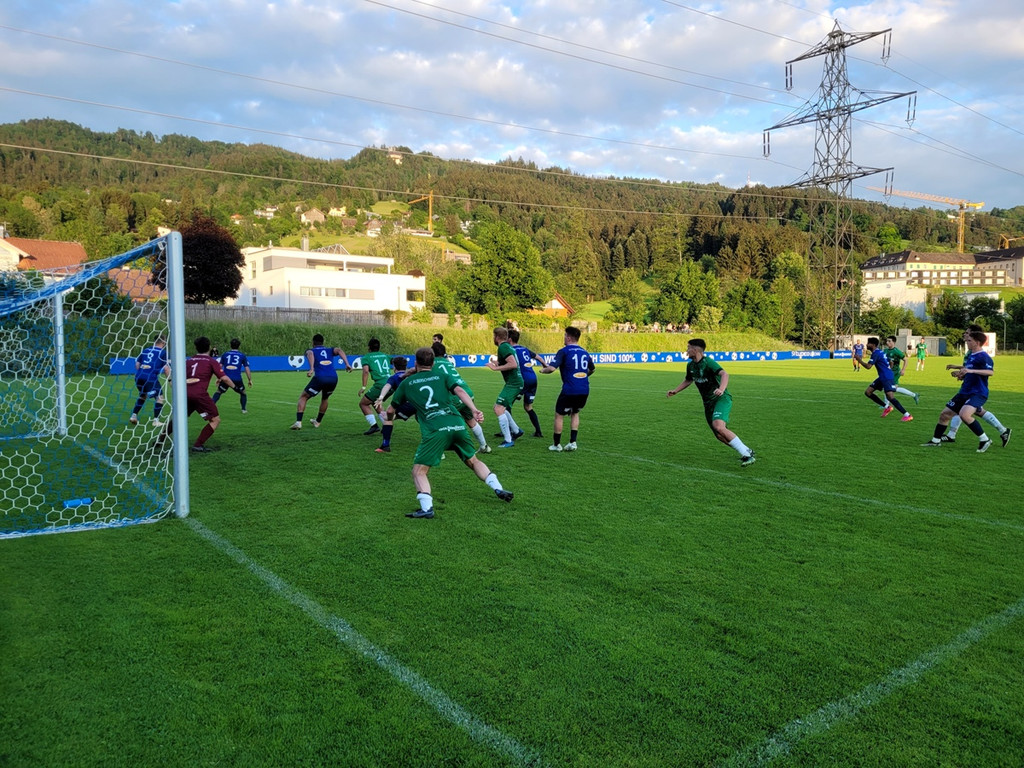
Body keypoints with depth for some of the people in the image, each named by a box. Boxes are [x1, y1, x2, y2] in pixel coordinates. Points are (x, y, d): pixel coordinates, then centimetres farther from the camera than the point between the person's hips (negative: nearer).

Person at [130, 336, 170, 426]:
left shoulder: (145, 350, 19)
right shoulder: (163, 352, 3)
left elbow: (137, 364, 20)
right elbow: (166, 368, -4)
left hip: (138, 377, 7)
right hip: (151, 378, -7)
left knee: (142, 395, 28)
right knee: (160, 397, 3)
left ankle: (133, 416, 24)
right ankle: (156, 420, -3)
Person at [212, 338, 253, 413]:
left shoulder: (225, 354, 13)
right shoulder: (242, 355, 9)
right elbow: (247, 369, 7)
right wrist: (250, 380, 15)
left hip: (226, 378, 1)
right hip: (237, 379, -1)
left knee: (218, 392, 18)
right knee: (243, 393, 21)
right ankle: (243, 409, 17)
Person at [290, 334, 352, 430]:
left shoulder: (311, 350, 17)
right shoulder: (330, 350, 25)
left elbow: (310, 354, -9)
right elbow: (339, 351, 3)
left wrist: (311, 369, -24)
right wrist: (347, 364, -9)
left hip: (320, 378, -4)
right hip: (333, 378, 4)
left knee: (303, 397, 12)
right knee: (324, 398, 31)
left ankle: (298, 422, -3)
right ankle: (318, 421, 40)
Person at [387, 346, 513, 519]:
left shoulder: (406, 382, 18)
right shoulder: (441, 374, 19)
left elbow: (391, 410, 24)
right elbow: (459, 390, 0)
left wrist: (389, 418, 47)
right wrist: (475, 410, -10)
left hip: (434, 430, -3)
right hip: (457, 425, 3)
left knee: (419, 471, 5)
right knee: (473, 461, 24)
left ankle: (427, 508, -15)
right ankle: (499, 489, 18)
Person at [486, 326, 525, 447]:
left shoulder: (503, 347, -13)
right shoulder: (508, 346, 17)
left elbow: (513, 364, -26)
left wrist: (496, 368, -20)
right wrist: (497, 363, 27)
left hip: (513, 383, -10)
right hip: (517, 382, 10)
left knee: (499, 409, -14)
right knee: (501, 408, 20)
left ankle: (508, 441, -14)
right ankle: (516, 431, 27)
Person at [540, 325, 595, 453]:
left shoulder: (564, 351, -6)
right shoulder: (585, 352, 13)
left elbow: (551, 368, -16)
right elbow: (591, 370, 28)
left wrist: (543, 370, 5)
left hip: (569, 390, -6)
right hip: (584, 390, 6)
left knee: (559, 415, 11)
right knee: (575, 413, 25)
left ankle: (556, 445, 15)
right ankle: (572, 442, 17)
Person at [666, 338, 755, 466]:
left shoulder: (707, 362, -15)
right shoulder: (691, 365, 10)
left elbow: (724, 374, -30)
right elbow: (688, 380, 30)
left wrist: (721, 389, -47)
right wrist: (675, 391, 20)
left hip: (721, 399, -8)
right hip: (708, 403, 8)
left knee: (718, 426, -30)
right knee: (720, 436, 1)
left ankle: (747, 455, -22)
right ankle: (747, 452, 20)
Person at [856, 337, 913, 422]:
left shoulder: (876, 353, -15)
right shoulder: (880, 351, 16)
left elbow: (868, 366, -23)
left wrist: (859, 360, -11)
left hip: (887, 378, -10)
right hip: (882, 377, 10)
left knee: (889, 396, -20)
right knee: (868, 392, 8)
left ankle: (907, 415, -19)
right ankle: (886, 407, 15)